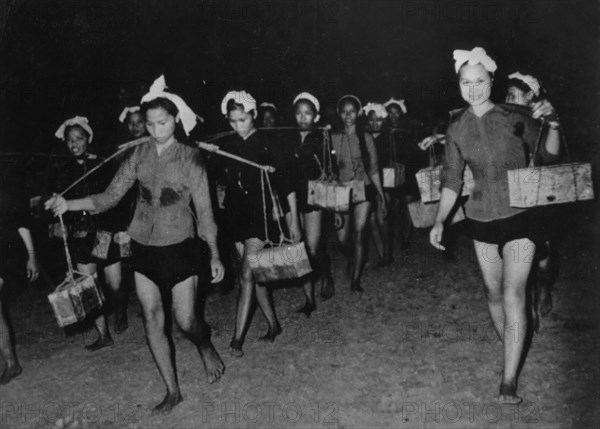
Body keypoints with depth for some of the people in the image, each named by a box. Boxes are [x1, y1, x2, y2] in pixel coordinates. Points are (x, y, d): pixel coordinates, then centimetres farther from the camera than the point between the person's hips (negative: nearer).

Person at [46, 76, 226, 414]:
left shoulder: (189, 157, -8)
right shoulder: (140, 154, 2)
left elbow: (204, 208, -7)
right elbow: (110, 196, 1)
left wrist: (215, 255, -9)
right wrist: (69, 204, -13)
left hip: (179, 247, -4)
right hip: (143, 247, 4)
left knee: (186, 320, -1)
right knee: (153, 321, 6)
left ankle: (207, 348, 36)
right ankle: (173, 391, 21)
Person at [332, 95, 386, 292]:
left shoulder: (366, 138, 4)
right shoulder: (333, 138, 2)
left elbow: (373, 170, 8)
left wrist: (381, 197, 8)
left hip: (363, 190, 0)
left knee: (359, 234, -10)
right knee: (343, 238, 0)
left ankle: (355, 279, 0)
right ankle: (353, 261, 34)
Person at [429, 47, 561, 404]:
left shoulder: (514, 118, -6)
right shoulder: (457, 128, 3)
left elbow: (549, 156, 0)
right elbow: (452, 180, 7)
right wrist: (440, 220, 0)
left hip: (518, 216, -3)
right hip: (481, 218, 4)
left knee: (513, 294, -10)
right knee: (494, 293, 11)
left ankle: (510, 380, -4)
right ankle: (511, 350, 32)